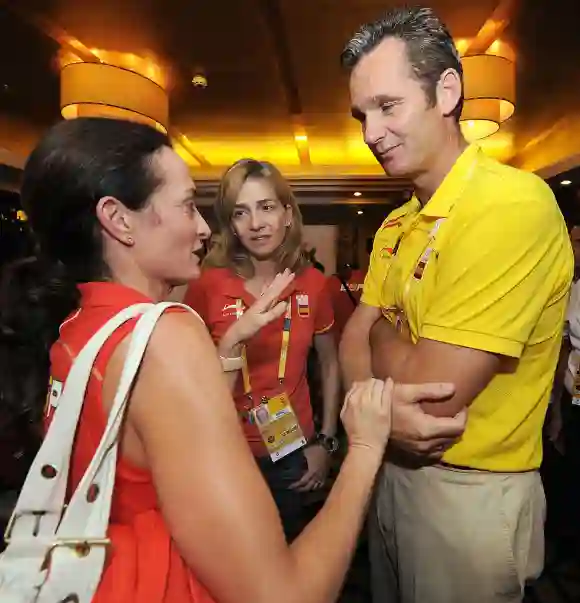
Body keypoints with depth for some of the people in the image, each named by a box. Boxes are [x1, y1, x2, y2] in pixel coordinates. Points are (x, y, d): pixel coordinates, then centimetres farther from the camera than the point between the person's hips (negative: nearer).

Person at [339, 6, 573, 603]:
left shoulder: (514, 205, -25)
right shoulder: (395, 225, 3)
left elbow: (426, 397, -29)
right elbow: (353, 343, 0)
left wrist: (382, 331, -9)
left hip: (469, 492, -7)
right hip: (390, 472, 8)